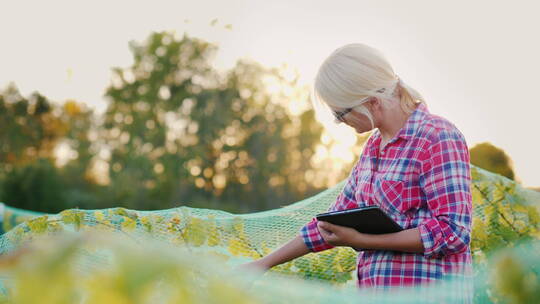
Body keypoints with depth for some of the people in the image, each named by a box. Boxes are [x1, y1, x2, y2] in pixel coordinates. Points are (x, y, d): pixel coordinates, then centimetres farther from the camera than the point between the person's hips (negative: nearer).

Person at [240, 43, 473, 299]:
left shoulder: (437, 137, -10)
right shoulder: (374, 146, 14)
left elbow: (454, 232, -17)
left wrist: (361, 241, -16)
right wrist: (264, 264, 17)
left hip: (424, 295, -7)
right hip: (375, 291, 7)